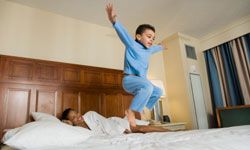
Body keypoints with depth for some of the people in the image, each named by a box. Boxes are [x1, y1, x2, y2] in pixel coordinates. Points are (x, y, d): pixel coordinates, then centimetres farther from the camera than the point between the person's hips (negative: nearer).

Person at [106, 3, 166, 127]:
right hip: (130, 79, -9)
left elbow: (155, 48, 39)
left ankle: (142, 110, 20)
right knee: (148, 87, -34)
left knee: (158, 92, 15)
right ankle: (130, 111, -18)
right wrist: (114, 21, -42)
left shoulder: (148, 50, 15)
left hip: (142, 80, 10)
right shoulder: (132, 45, -8)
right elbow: (124, 34, -25)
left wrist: (160, 47, 60)